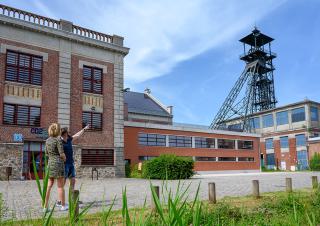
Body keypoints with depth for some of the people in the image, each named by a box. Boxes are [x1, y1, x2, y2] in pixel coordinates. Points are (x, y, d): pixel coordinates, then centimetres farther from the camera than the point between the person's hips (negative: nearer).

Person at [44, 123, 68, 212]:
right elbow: (62, 154, -16)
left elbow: (47, 154, 16)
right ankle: (63, 206, 14)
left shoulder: (47, 140, 9)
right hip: (58, 164, -7)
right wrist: (65, 159, 5)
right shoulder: (58, 140, -13)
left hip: (50, 164, 7)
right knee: (60, 186, 3)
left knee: (49, 186, 9)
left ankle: (45, 206, 9)